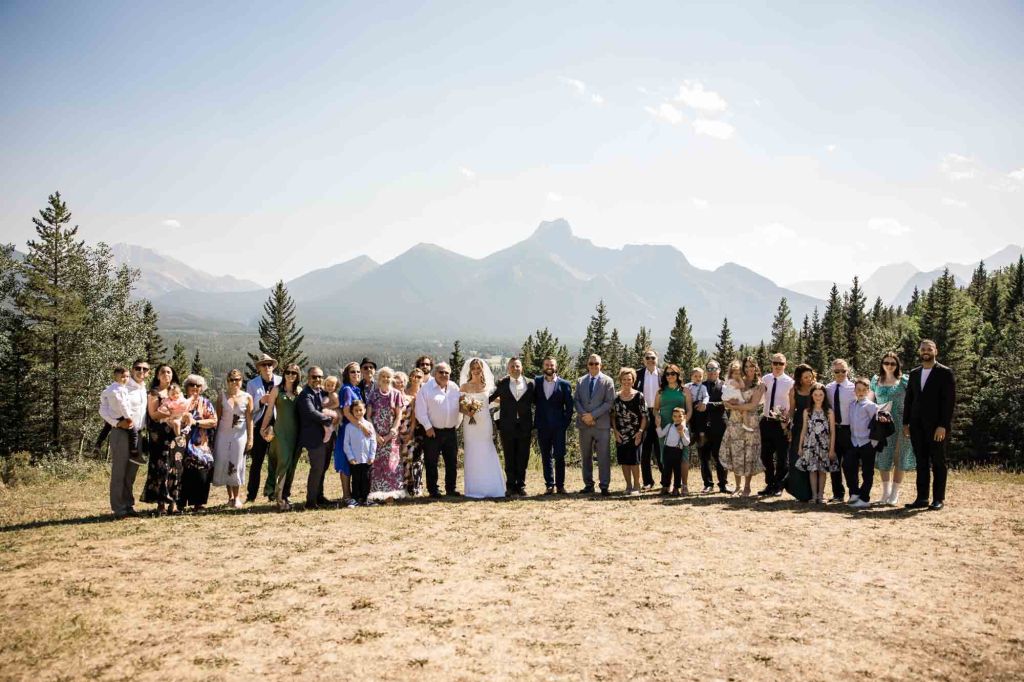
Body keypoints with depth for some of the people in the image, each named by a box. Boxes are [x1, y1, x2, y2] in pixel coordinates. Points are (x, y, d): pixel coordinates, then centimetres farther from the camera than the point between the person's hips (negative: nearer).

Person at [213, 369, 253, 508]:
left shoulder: (247, 398, 0)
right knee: (223, 463, 1)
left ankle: (236, 497, 10)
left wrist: (250, 438, -1)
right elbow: (218, 417, 3)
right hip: (223, 433, 1)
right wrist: (214, 437, 0)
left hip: (240, 434, -1)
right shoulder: (222, 396, 2)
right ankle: (230, 496, 14)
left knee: (237, 465, 1)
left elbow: (249, 420, 2)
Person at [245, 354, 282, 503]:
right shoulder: (252, 384, 6)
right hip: (259, 425, 0)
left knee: (275, 460, 2)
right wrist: (261, 401, -13)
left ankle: (271, 491, 14)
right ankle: (251, 494, 11)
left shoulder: (281, 382, 6)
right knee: (257, 461, 3)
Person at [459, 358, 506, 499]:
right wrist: (467, 412, -20)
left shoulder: (487, 386, 9)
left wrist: (494, 425, 7)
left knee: (487, 454, 2)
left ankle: (490, 487, 9)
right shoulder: (464, 386, 3)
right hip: (471, 424, -2)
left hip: (485, 424, 2)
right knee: (472, 454, -1)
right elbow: (459, 406, 0)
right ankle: (474, 488, 4)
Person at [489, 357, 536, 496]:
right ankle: (510, 486, 12)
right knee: (509, 459, 5)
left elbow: (536, 402, 8)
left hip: (525, 427, 1)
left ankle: (521, 485, 15)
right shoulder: (502, 384, 3)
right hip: (507, 428, 0)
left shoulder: (530, 384, 4)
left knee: (523, 458, 6)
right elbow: (489, 398, 3)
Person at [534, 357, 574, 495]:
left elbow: (569, 406, 2)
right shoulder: (537, 382, 6)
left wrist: (566, 423, -3)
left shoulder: (564, 384, 1)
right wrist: (536, 420, 0)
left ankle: (560, 485, 6)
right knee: (546, 457, 6)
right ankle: (549, 485, 11)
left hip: (558, 426, -2)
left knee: (559, 456, -2)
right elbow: (533, 399, 9)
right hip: (542, 426, 2)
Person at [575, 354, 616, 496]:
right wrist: (584, 415, -9)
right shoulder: (580, 381, 13)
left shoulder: (607, 381, 3)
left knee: (604, 457, -5)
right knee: (586, 457, 8)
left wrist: (593, 415, -12)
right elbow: (576, 401, 9)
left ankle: (604, 486, -1)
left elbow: (609, 402, -5)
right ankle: (588, 485, 15)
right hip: (584, 424, 3)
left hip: (602, 424, -3)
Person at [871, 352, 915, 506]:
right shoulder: (876, 380, 8)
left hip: (900, 423, -2)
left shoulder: (904, 380, 0)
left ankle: (895, 494, 8)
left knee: (898, 458, 1)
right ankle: (885, 492, 18)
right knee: (883, 457, 6)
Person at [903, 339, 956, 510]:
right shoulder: (914, 373, 13)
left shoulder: (945, 373, -3)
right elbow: (908, 399, 14)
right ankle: (922, 498, 10)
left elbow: (949, 401, -9)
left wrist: (943, 426, -15)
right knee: (921, 463, 7)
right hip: (917, 426, 5)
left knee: (938, 463, 3)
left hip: (937, 426, -5)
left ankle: (939, 498, 10)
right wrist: (906, 423, 8)